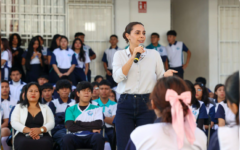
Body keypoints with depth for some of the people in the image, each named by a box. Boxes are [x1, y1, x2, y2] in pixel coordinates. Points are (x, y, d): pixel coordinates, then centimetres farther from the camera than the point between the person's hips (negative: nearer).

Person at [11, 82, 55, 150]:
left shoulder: (45, 108, 24)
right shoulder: (19, 107, 21)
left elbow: (51, 123, 9)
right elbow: (14, 123, 5)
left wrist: (40, 130, -14)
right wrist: (29, 131, -13)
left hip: (43, 135, 1)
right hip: (23, 135, -1)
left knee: (45, 143, -39)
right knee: (24, 143, -41)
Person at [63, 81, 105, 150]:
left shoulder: (96, 109, 21)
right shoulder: (71, 109, 20)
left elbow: (97, 125, 2)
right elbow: (70, 127, 2)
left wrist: (79, 123, 3)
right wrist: (90, 128, -1)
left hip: (90, 137, 0)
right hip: (76, 137, 0)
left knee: (98, 137, -37)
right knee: (67, 138, -38)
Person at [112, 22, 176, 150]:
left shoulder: (153, 54, 9)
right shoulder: (120, 55, 7)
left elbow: (160, 78, 7)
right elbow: (118, 77, -9)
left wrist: (166, 75, -15)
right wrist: (133, 57, -12)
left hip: (147, 104, 0)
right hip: (126, 104, 0)